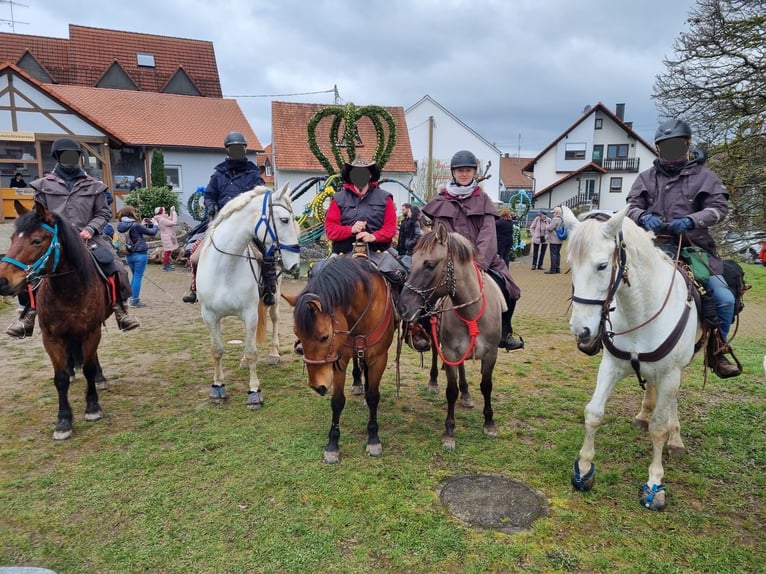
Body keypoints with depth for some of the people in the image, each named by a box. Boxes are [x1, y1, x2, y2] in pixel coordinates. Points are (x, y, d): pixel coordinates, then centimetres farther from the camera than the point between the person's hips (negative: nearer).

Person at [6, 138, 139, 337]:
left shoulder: (93, 186, 10)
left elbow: (104, 213, 10)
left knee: (116, 266, -22)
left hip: (87, 238, 0)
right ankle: (28, 313, -3)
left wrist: (90, 229, -6)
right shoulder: (44, 185, 11)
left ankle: (120, 308, -9)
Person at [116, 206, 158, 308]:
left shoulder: (122, 226, 2)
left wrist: (142, 225, 16)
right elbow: (152, 232, -8)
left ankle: (132, 298, 24)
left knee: (135, 276, 19)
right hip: (140, 254, -7)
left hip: (129, 255, 7)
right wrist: (155, 224, 8)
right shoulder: (136, 226, -16)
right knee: (138, 277, -1)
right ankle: (135, 301, 2)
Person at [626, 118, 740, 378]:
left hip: (695, 248, 0)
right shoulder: (646, 177, 10)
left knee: (725, 299, -10)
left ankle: (718, 350, 13)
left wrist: (691, 220, -21)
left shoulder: (703, 175, 6)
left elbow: (719, 207, -2)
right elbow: (632, 207, 6)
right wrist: (644, 217, -18)